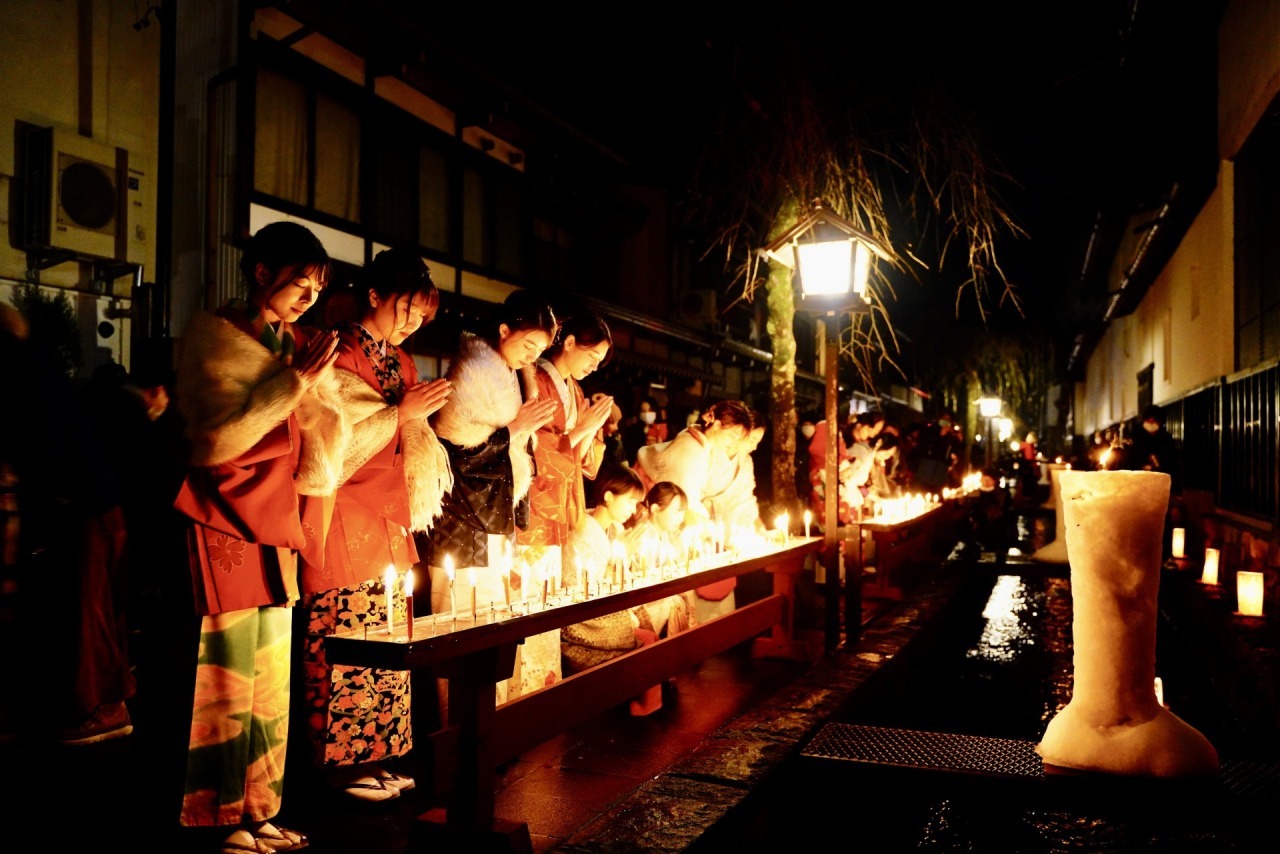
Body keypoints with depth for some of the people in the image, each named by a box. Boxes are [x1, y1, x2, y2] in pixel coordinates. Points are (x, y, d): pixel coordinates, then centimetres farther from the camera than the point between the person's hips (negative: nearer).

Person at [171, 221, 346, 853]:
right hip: (222, 526, -6)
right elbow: (217, 441, -17)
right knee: (226, 679, -4)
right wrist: (294, 381, -15)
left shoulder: (299, 345, 15)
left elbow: (319, 465, 16)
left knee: (271, 682, 9)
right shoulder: (213, 336, -3)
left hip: (275, 528, 7)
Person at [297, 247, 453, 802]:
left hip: (391, 522, 8)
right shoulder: (341, 356, -8)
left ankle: (373, 756, 19)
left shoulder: (399, 362, 16)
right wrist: (401, 413, -16)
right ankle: (343, 764, 10)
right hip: (348, 522, -8)